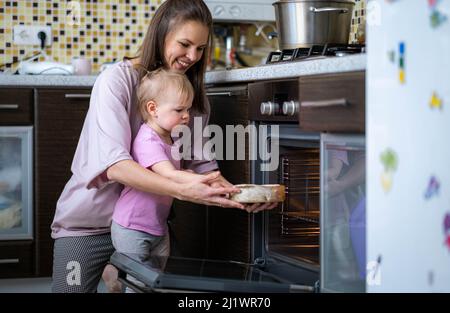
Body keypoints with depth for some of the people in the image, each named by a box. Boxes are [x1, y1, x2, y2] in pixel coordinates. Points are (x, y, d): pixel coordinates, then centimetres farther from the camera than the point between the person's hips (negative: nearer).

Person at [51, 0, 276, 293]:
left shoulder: (194, 96, 0)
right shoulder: (117, 79, -18)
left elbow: (201, 165, -4)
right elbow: (114, 165, -29)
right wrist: (183, 190, -40)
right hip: (88, 224, -4)